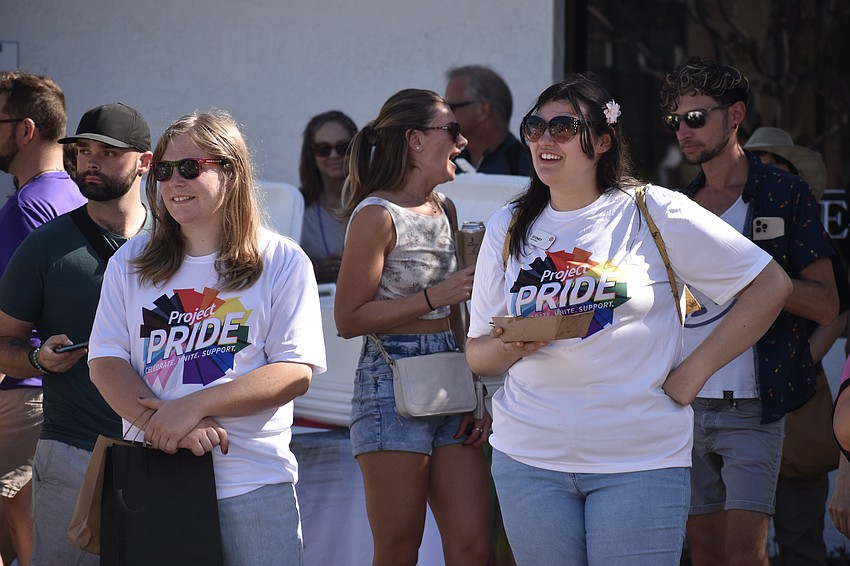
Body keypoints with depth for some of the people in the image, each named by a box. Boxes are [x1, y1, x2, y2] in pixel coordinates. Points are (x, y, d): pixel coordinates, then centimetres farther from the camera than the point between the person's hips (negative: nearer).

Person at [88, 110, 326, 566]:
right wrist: (157, 420, -17)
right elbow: (105, 361, 3)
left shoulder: (282, 262, 0)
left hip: (252, 482, -3)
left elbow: (296, 372, -8)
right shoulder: (129, 264, 11)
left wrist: (193, 406, -18)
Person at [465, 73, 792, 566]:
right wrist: (514, 344, -11)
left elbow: (771, 285, -1)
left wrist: (693, 372, -4)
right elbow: (478, 357, 12)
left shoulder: (654, 212, -2)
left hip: (641, 461, -3)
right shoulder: (509, 229, 10)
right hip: (530, 458, 3)